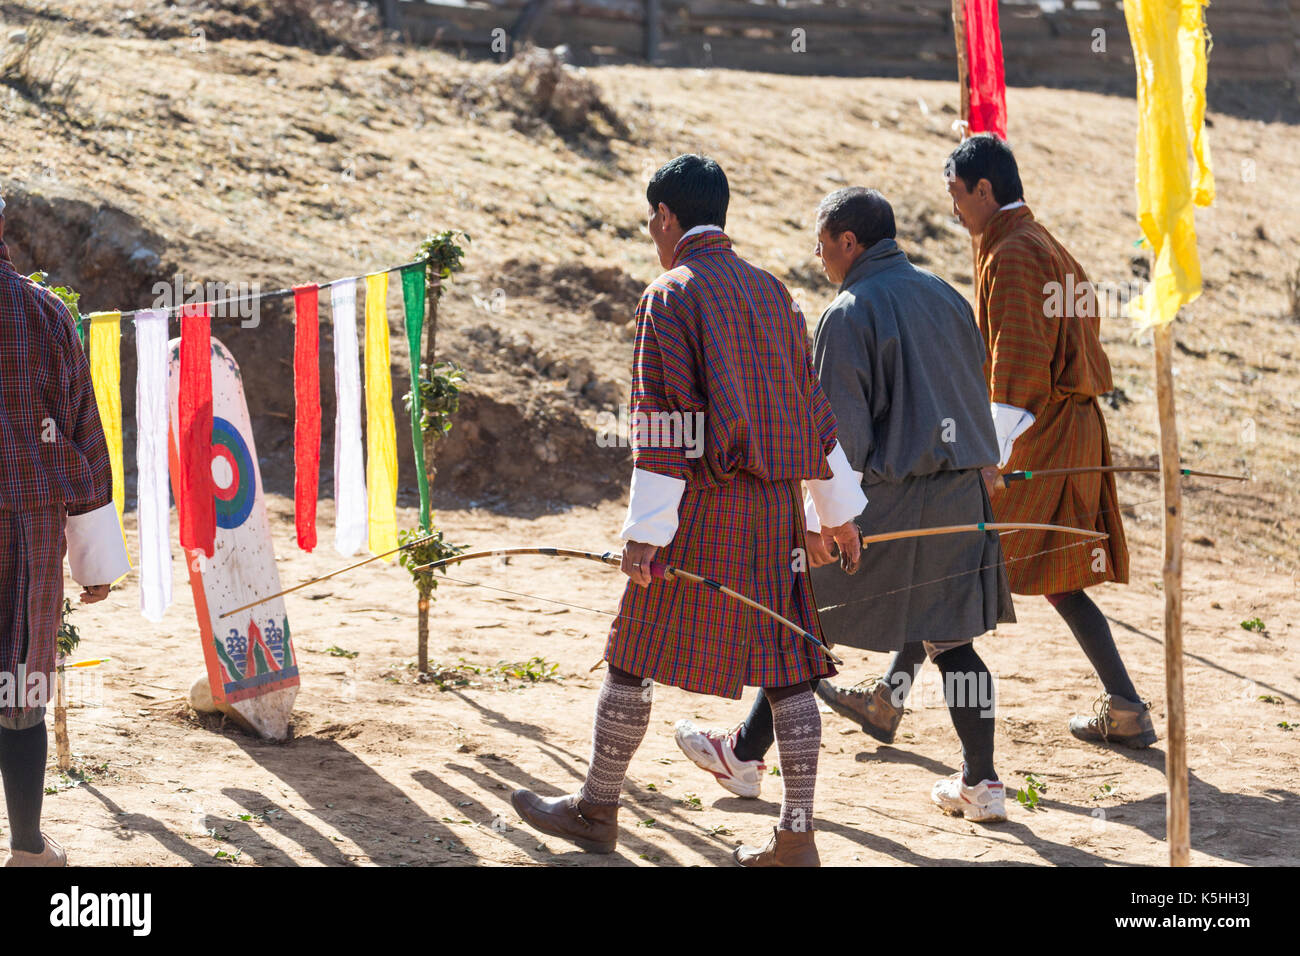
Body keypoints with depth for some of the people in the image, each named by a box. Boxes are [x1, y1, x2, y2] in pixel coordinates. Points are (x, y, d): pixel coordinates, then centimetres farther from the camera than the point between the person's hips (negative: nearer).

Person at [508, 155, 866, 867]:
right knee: (787, 663, 5)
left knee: (634, 653, 7)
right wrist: (838, 509, 23)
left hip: (702, 506, -6)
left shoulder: (670, 296, -7)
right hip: (776, 502, 6)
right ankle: (797, 834, 3)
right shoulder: (771, 292, 13)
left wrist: (645, 530, -15)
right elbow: (811, 405, 16)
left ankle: (597, 809, 17)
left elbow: (664, 419, -14)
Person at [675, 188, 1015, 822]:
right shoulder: (946, 297, 12)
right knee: (951, 638, 10)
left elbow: (839, 429, -15)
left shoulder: (849, 314, -10)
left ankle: (746, 755, 18)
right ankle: (981, 782, 8)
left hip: (886, 497, -6)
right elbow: (976, 393, 17)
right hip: (961, 496, 6)